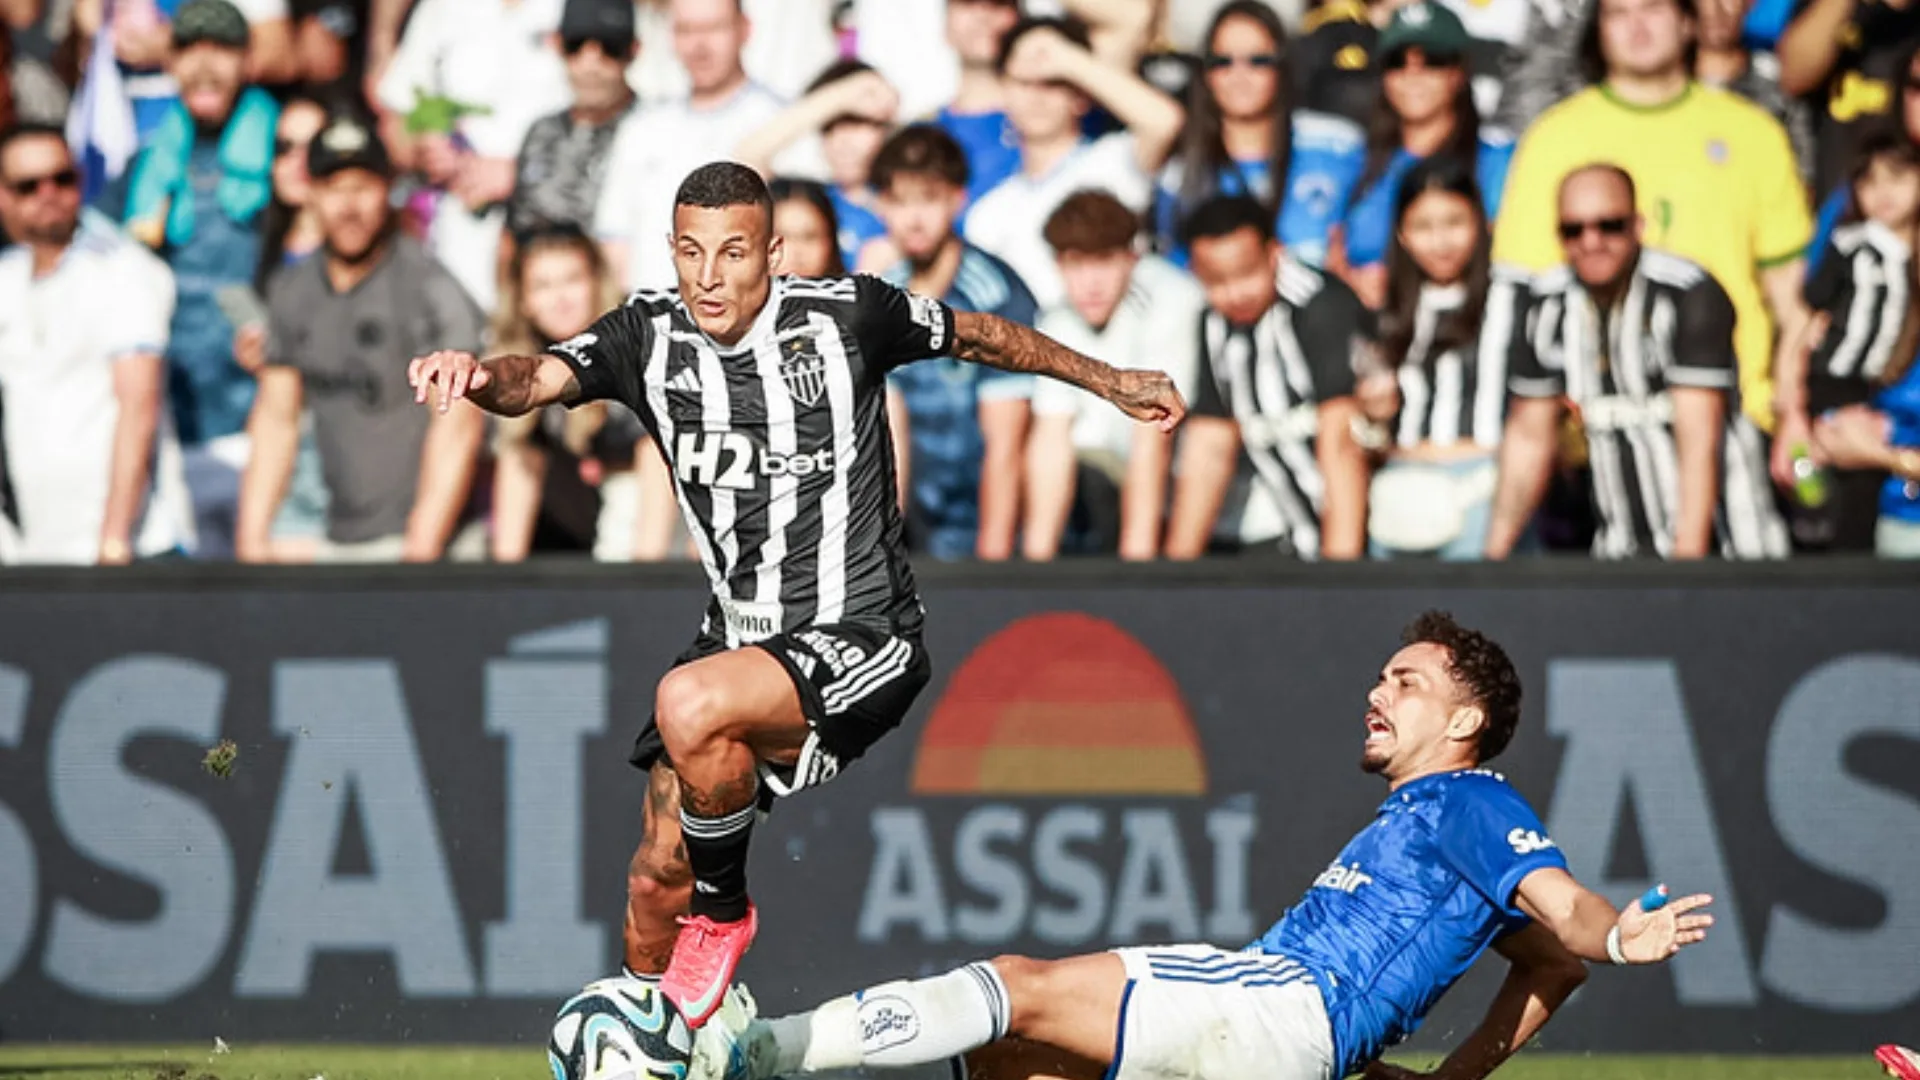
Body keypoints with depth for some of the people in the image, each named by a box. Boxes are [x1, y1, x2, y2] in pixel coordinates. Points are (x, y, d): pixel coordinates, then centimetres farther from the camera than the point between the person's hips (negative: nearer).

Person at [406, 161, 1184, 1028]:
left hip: (859, 637, -5)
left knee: (692, 705, -33)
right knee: (657, 874, 7)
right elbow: (540, 378, -20)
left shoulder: (845, 316, -10)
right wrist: (480, 376, -44)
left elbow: (978, 336, 8)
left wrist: (1108, 382, 20)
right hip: (739, 633, 5)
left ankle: (724, 912, -8)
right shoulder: (650, 336, -2)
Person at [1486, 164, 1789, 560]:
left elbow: (1699, 443, -18)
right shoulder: (1546, 308, 3)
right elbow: (1529, 439, 12)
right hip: (1619, 551, 5)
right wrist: (1494, 555, 8)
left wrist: (1689, 560, -24)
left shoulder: (1691, 296, -14)